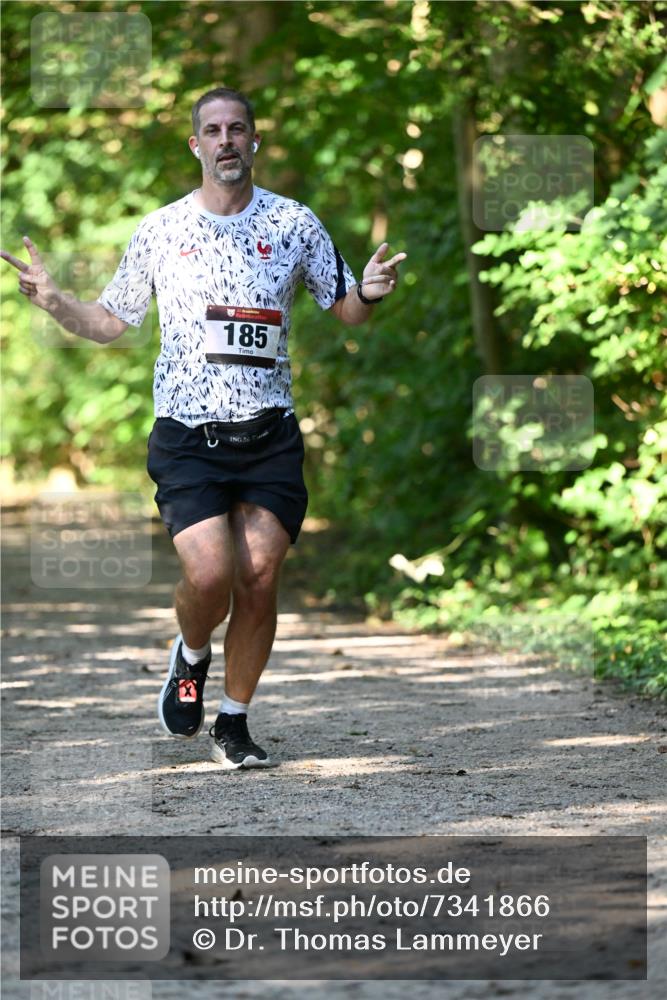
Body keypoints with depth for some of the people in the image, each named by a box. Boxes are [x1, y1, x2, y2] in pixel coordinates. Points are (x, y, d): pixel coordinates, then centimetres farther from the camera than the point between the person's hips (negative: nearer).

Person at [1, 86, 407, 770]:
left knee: (259, 579, -6)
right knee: (209, 572, -18)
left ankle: (234, 725, 12)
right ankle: (191, 656, 17)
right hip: (186, 433, -1)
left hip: (269, 433, 1)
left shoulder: (293, 224, 5)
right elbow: (111, 321, 15)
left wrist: (367, 294, -10)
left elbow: (345, 310, 13)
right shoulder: (158, 230, 6)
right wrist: (55, 304, -4)